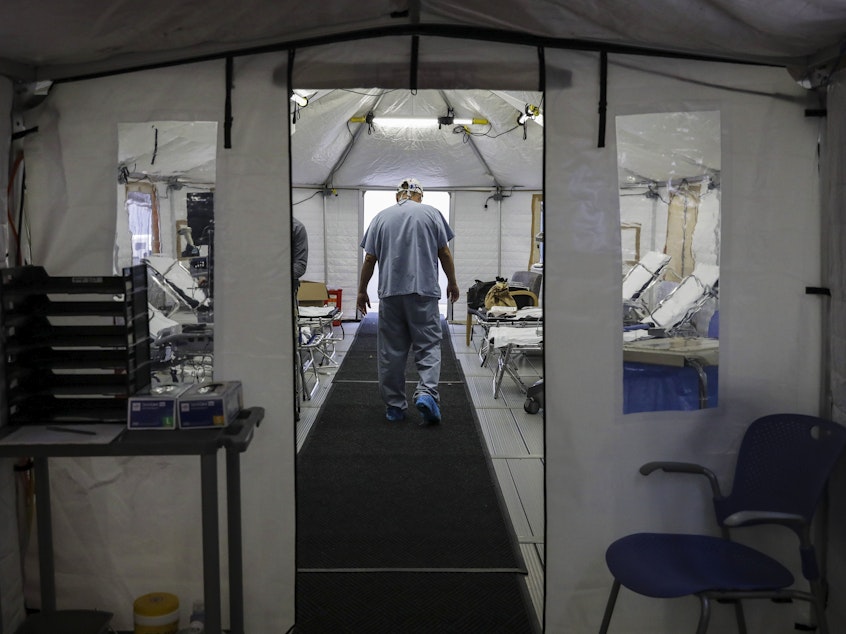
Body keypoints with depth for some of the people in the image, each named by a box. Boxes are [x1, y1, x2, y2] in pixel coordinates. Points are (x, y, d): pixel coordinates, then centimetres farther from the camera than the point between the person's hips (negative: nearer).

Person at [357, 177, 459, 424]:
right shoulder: (431, 213, 4)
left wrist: (362, 291, 14)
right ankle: (426, 392, -17)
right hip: (424, 289, -2)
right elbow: (444, 252, 2)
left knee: (391, 350, 7)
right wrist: (452, 282, 14)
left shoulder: (381, 217, 9)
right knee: (428, 344, 3)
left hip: (390, 291, 2)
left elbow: (369, 259, 7)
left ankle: (394, 406, 10)